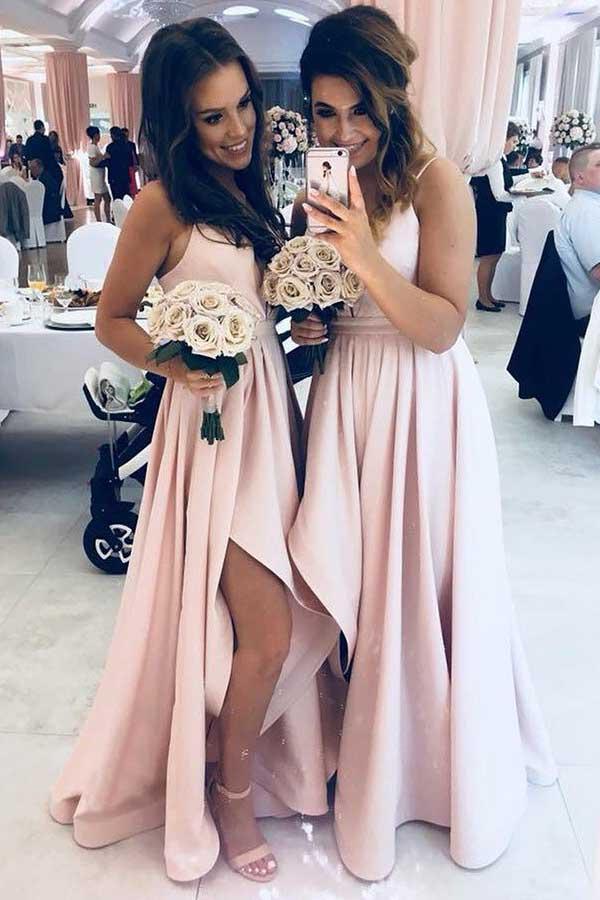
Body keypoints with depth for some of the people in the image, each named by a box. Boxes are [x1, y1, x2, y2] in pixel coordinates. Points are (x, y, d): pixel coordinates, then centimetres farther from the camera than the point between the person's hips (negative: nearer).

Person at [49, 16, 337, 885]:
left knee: (280, 625, 15)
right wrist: (172, 362, -21)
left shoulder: (247, 193, 11)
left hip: (271, 412, 7)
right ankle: (233, 790, 24)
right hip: (213, 425, -7)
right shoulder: (163, 204, -10)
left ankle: (255, 762, 40)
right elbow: (112, 321, -4)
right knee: (267, 633, -4)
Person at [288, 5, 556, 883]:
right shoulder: (318, 191, 8)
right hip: (344, 400, 5)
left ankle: (447, 764, 32)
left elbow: (443, 326, -13)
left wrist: (368, 256, -23)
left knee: (426, 586, 5)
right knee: (352, 586, 11)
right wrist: (304, 324, -4)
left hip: (422, 406, -4)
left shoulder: (436, 182, -8)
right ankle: (367, 754, 34)